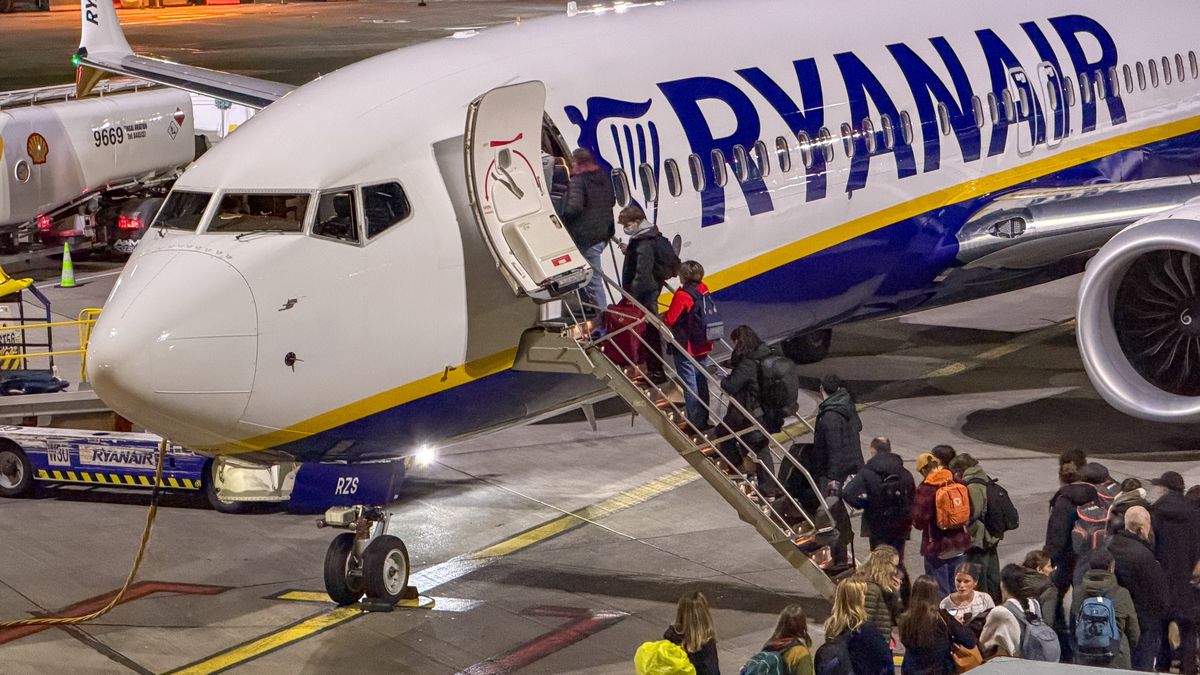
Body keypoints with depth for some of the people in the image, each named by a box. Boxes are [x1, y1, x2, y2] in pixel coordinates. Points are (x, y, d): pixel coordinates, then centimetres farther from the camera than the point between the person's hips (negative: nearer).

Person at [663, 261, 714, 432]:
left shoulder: (681, 296, -21)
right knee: (702, 384, 16)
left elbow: (669, 320, -18)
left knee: (689, 386, 0)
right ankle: (704, 421, 25)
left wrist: (664, 317, 1)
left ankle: (695, 423, 2)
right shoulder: (703, 290, 0)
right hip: (703, 346, 7)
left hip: (686, 348, -7)